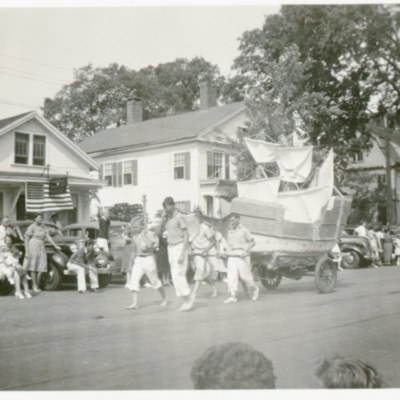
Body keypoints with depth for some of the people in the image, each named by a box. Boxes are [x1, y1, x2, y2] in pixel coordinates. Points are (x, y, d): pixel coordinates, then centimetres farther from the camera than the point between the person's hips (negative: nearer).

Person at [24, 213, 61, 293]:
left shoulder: (43, 227, 10)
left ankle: (37, 286, 11)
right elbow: (26, 240, -6)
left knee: (41, 268, 2)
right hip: (33, 247, -6)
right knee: (33, 267, -2)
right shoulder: (31, 227, -7)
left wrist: (55, 246, -4)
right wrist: (27, 252, -11)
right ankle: (34, 286, 3)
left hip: (41, 247, 6)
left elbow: (48, 237, 6)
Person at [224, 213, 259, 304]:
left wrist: (245, 251, -16)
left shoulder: (244, 230, -2)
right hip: (232, 257, 5)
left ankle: (254, 289, 25)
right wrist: (228, 252, 7)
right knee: (231, 276, -7)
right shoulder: (230, 232, 14)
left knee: (245, 275, 0)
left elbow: (252, 242, -3)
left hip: (242, 257, -5)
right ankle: (233, 296, -6)